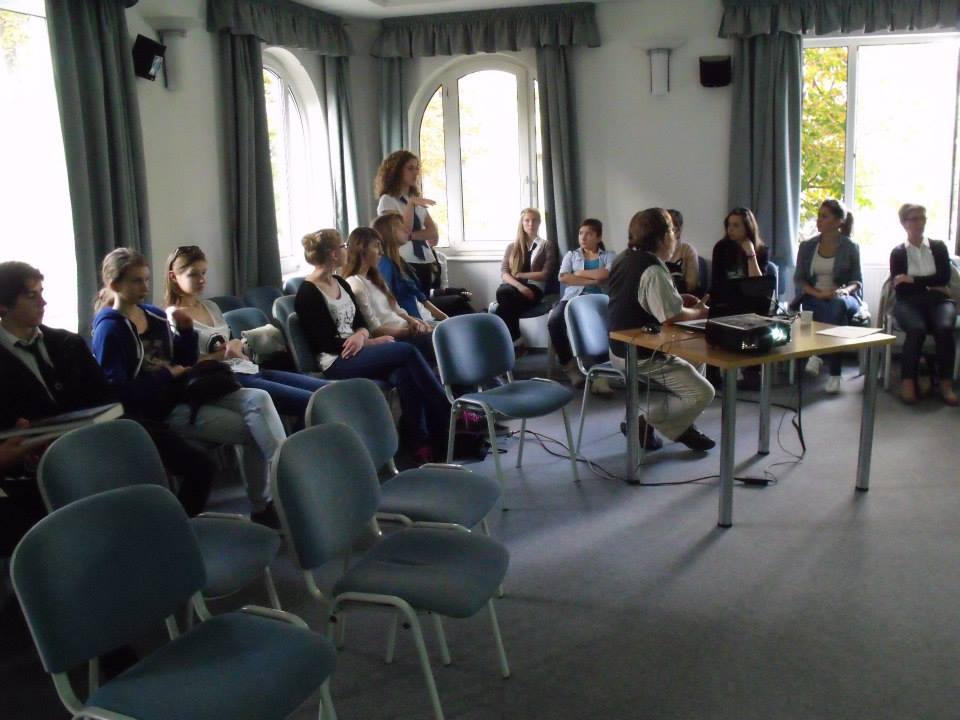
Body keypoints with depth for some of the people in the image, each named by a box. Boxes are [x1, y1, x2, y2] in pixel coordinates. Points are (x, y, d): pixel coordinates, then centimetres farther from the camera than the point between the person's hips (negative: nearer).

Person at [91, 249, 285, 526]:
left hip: (185, 393, 7)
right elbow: (117, 389, -16)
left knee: (259, 399, -20)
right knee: (251, 430, -18)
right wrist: (167, 375, -14)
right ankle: (263, 507, -8)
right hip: (158, 410, -6)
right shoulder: (109, 329, -7)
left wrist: (186, 331, 1)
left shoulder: (156, 315, 14)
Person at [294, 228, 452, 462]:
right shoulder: (307, 293, -8)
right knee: (407, 351, -24)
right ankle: (450, 415, -15)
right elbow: (327, 342, -14)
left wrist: (361, 335, -11)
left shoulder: (341, 283, 16)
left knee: (404, 374, -25)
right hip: (338, 362, -7)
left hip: (357, 351, 7)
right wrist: (372, 342, -14)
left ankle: (417, 441, -25)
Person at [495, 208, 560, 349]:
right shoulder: (512, 247, 21)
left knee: (504, 307, -34)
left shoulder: (547, 245, 13)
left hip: (534, 288, -3)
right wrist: (519, 286, -15)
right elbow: (503, 273, 6)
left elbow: (546, 274, 1)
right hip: (514, 287, 3)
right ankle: (515, 340, -34)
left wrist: (519, 275, -2)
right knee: (502, 292, -37)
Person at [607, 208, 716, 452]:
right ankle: (644, 425, 0)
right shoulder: (653, 269, -25)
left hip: (623, 347, 11)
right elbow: (671, 316, -28)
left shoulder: (625, 258, 8)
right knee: (702, 393, -8)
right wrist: (698, 312, -7)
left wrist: (678, 299, 12)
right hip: (642, 356, -11)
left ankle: (682, 427, 23)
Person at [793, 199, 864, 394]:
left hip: (844, 298, -1)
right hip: (814, 298, 1)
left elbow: (857, 281, 5)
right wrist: (819, 293, -14)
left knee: (838, 305, -39)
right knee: (834, 311, -35)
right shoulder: (807, 246, 9)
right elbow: (798, 279, 5)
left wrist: (845, 290, -19)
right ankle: (834, 373, -36)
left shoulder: (850, 247, 4)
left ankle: (819, 354, -33)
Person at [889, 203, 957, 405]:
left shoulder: (939, 247, 15)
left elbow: (944, 278, 0)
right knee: (917, 329, -35)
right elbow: (900, 289, 0)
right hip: (909, 302, -1)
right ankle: (908, 381, -29)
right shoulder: (898, 252, 11)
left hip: (939, 300, 1)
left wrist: (912, 280, -5)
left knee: (944, 328, -32)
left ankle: (946, 382, -26)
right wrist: (930, 286, -4)